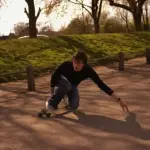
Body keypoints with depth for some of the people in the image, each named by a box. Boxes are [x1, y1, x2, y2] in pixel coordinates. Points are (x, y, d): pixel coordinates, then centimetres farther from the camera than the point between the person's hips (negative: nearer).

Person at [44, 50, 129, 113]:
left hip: (72, 86, 2)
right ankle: (50, 104, -20)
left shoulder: (88, 70, -34)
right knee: (66, 85, -39)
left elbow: (101, 85, -33)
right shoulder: (66, 65, -37)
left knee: (74, 107, -21)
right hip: (61, 83, -2)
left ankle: (67, 95, 13)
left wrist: (119, 100, -36)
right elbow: (54, 77, -21)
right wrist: (52, 94, -16)